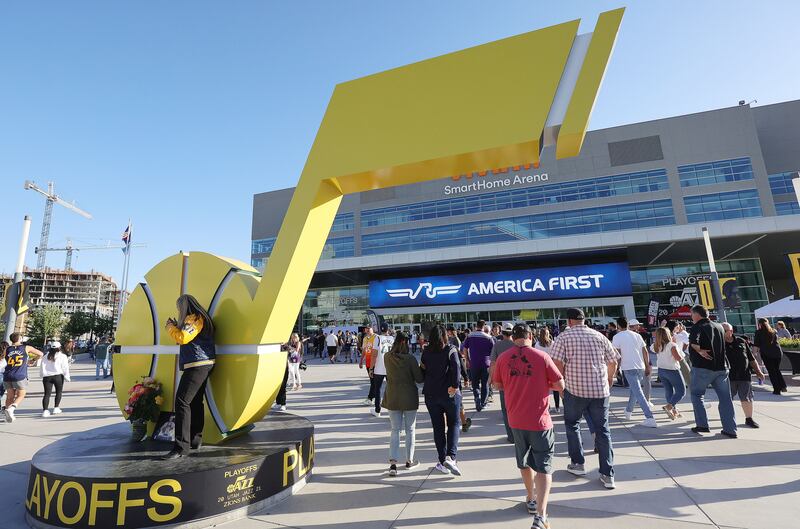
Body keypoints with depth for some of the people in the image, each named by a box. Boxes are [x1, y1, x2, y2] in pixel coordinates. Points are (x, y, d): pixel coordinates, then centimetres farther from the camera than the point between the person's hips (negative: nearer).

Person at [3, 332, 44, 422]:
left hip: (7, 376, 4)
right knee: (20, 396, 7)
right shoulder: (26, 348, 0)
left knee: (9, 397, 15)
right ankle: (11, 408, -17)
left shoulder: (7, 349, 7)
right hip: (20, 377, -3)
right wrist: (33, 360, 22)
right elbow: (41, 354, 4)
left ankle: (8, 415, 12)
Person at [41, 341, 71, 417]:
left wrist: (43, 377, 16)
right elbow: (65, 368, -3)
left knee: (47, 394, 2)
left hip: (47, 376, 3)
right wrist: (67, 377, 2)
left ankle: (45, 410, -9)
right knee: (59, 392, 14)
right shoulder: (62, 356, 1)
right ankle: (56, 408, 13)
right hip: (58, 376, -3)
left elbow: (42, 367, 10)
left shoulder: (46, 356, 12)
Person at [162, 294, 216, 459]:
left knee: (182, 401, -13)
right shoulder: (199, 318, 21)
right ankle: (195, 440, 22)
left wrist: (170, 327, -4)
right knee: (195, 402, 14)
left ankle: (181, 446, -15)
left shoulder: (194, 318, -11)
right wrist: (177, 326, 18)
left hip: (197, 365, -11)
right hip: (202, 365, 11)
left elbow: (183, 338, -20)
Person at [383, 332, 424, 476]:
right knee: (410, 430, 14)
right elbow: (420, 379, -10)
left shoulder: (387, 357, -6)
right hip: (409, 398, -3)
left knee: (395, 430, 12)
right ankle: (409, 460, 25)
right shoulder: (410, 359, -18)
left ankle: (393, 462, 3)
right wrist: (421, 369, 7)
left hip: (392, 398, 3)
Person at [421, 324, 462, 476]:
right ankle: (451, 456, -3)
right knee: (453, 424, 14)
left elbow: (422, 372, 3)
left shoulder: (426, 352, 1)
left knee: (438, 428, 13)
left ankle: (443, 462, 18)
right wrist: (455, 386, -15)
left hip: (431, 394, 3)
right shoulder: (451, 350, -8)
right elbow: (456, 369, -19)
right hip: (449, 394, -2)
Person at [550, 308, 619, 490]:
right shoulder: (599, 336, 6)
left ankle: (578, 464, 25)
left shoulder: (564, 336, -5)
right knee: (603, 430, 12)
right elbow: (613, 362, 9)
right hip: (600, 389, 3)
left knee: (572, 425, 18)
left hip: (574, 389, -3)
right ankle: (608, 475, 14)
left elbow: (557, 363, -14)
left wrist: (561, 383, 1)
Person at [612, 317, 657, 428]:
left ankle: (650, 418, -13)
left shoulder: (617, 336, -5)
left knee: (638, 393, -6)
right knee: (634, 390, 21)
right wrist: (647, 367, 19)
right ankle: (628, 412, 36)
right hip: (641, 367, 6)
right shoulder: (637, 335, 11)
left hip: (629, 368, -6)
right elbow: (645, 352, 12)